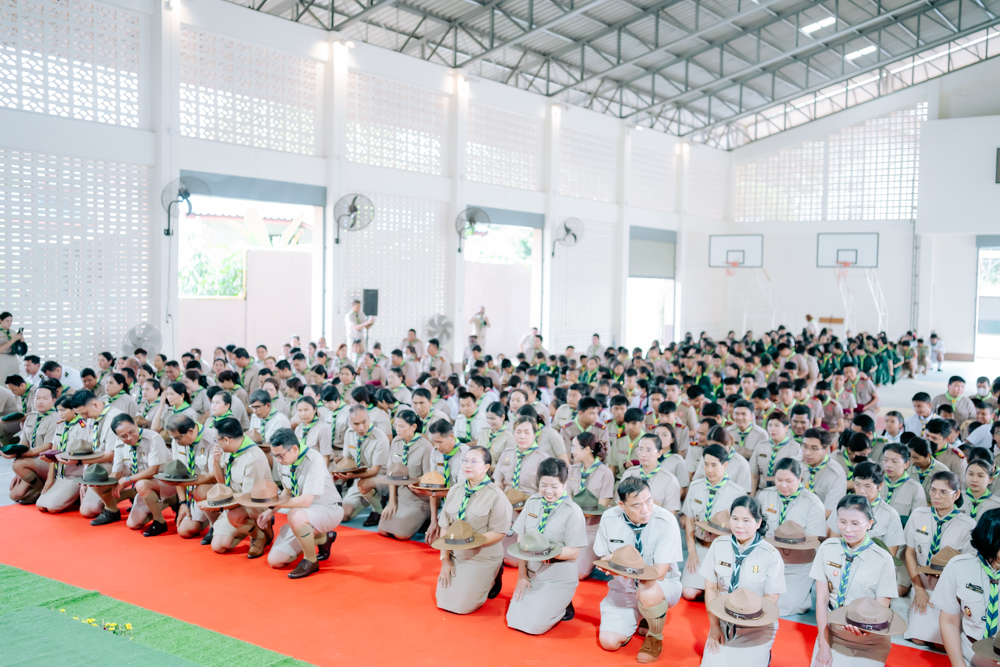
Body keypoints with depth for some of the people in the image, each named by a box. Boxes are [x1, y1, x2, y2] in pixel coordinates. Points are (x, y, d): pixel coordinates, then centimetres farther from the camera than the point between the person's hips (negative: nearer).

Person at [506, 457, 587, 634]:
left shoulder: (573, 511, -13)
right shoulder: (532, 503, 1)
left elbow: (574, 552, -13)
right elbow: (521, 539, 3)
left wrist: (548, 551, -29)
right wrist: (522, 575, -1)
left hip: (558, 579, -5)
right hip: (532, 574, 5)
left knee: (533, 625, -11)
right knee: (514, 620, -1)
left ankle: (563, 607, 16)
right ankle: (543, 602, 24)